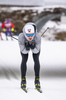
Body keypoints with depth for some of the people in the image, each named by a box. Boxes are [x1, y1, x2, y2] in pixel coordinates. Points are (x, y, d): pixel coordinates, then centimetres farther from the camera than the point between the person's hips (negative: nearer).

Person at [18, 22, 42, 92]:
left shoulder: (38, 36, -41)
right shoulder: (21, 36, -40)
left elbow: (36, 51, -28)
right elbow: (23, 51, -29)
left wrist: (33, 48, -48)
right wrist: (27, 48, -48)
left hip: (35, 46, 0)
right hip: (24, 45, 0)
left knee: (36, 60, -16)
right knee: (24, 60, -17)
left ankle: (37, 80, -5)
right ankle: (23, 80, -2)